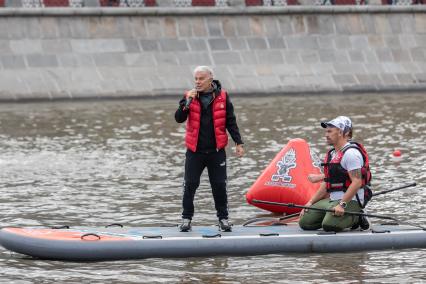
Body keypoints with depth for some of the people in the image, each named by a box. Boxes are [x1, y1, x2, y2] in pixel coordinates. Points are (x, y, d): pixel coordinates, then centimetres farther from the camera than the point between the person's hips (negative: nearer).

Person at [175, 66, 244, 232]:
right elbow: (179, 119, -6)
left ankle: (223, 218, 14)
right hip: (194, 151, 0)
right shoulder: (190, 97, 1)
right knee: (190, 185, 0)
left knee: (219, 186, 2)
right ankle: (186, 218, 11)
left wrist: (238, 143, 1)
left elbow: (231, 122, 5)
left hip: (216, 151, 0)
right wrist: (187, 101, -19)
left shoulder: (222, 97, 0)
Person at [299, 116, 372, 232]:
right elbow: (326, 184, 21)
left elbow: (357, 182, -21)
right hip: (331, 200, 9)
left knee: (329, 225, -31)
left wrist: (342, 204, -27)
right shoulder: (331, 154, 18)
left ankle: (357, 218, -3)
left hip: (350, 201, -9)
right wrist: (310, 203, 13)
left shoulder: (351, 153, -13)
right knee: (304, 222, 0)